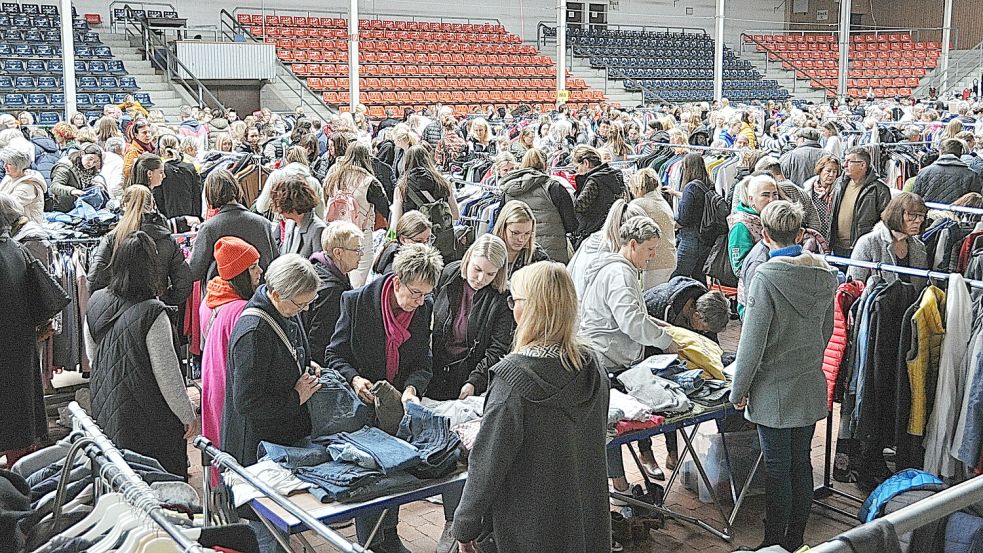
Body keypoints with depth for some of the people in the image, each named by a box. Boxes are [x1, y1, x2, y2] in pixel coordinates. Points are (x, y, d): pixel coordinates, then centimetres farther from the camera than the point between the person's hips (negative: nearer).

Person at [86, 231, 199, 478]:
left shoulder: (96, 302, -3)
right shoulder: (152, 313, -23)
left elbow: (91, 353, 12)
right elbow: (167, 374, -19)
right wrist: (188, 415, -7)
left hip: (104, 408, 7)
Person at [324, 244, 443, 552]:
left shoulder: (425, 307, -6)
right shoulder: (357, 301, -16)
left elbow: (422, 363, -1)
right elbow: (335, 355, -10)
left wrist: (412, 388, -20)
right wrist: (354, 379, -28)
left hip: (399, 403, 4)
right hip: (362, 401, -4)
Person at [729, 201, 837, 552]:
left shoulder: (767, 278, -20)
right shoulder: (824, 275, 0)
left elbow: (752, 342, -18)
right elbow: (827, 332, 12)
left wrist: (739, 390, -7)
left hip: (775, 391, -6)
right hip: (811, 386, 6)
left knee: (777, 468, 4)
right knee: (801, 463, 15)